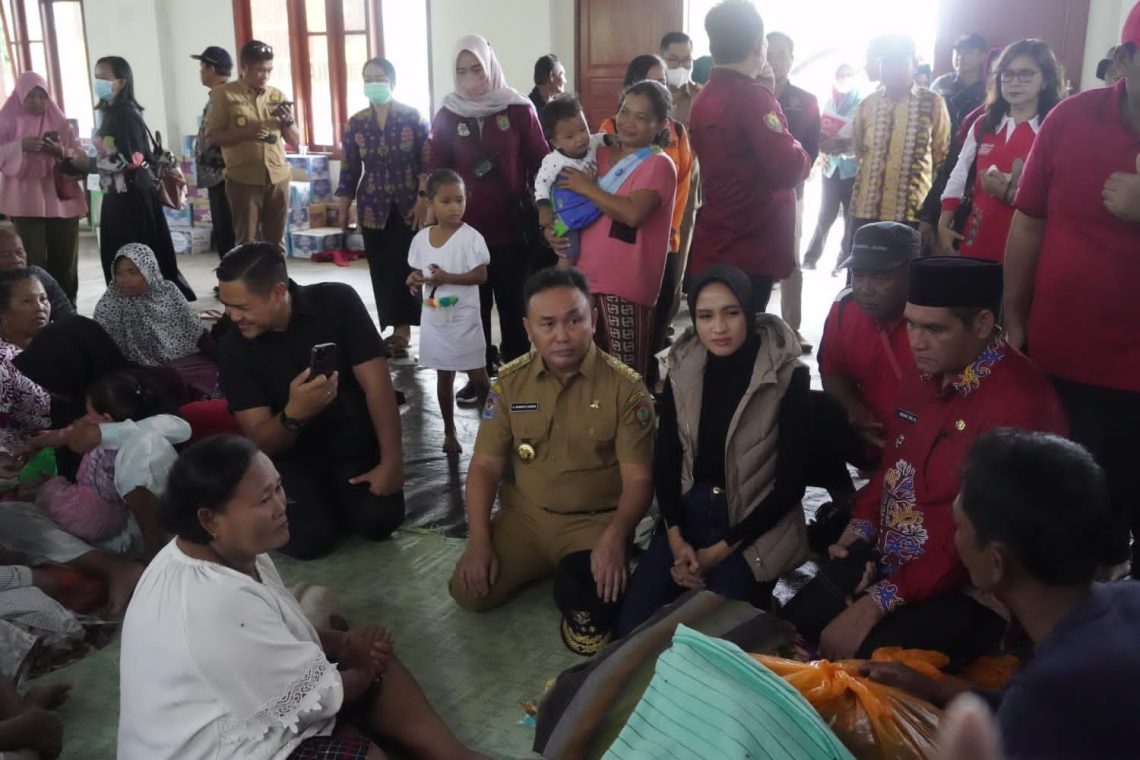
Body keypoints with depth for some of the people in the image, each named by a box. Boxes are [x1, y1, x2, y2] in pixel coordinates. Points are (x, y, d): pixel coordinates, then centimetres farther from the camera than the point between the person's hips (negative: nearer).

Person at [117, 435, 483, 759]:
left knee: (375, 659, 4)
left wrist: (343, 643, -4)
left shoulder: (231, 550, -4)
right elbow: (317, 695, -23)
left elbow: (279, 633, 12)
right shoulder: (217, 605, -34)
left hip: (246, 700, 10)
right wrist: (363, 665, -4)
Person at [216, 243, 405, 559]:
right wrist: (294, 414, -38)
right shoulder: (234, 348, -13)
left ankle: (339, 493, 15)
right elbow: (260, 441, -14)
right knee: (308, 538, -22)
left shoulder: (337, 302, -18)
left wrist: (391, 460, -24)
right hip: (292, 452, 0)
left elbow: (375, 382, -18)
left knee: (380, 520, -20)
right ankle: (322, 495, 14)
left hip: (354, 440, 0)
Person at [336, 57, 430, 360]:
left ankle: (401, 329, -1)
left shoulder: (413, 117, -3)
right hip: (373, 209, 3)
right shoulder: (356, 124, 5)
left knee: (404, 267, -8)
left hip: (408, 207, -3)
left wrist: (423, 200, -12)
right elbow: (349, 172, 7)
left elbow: (427, 163, -4)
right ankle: (400, 329, 12)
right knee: (382, 271, 3)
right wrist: (342, 212, 6)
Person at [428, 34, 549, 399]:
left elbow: (539, 161, 2)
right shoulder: (446, 116, 2)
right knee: (473, 304, 7)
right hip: (466, 227, 1)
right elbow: (436, 172, 5)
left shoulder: (519, 109, -1)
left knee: (512, 302, 7)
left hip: (512, 225, -1)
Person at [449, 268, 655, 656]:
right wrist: (479, 540, -12)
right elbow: (485, 465, 1)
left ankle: (577, 575, 7)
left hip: (594, 521, -4)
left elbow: (638, 477, -13)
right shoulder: (510, 382, -1)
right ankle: (548, 566, 13)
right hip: (524, 516, 4)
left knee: (589, 606, -29)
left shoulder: (626, 387, -11)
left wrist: (615, 537, -32)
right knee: (468, 591, -13)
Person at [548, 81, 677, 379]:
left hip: (626, 283, -7)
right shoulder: (603, 154, 13)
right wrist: (551, 229, 4)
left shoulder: (659, 165, -8)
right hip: (586, 275, 7)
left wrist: (588, 187, -14)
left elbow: (632, 213, -25)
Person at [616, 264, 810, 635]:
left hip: (755, 524, -3)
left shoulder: (787, 375, -12)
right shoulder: (684, 367, 0)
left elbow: (791, 482, -11)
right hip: (691, 511, 3)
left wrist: (720, 550, -13)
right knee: (633, 622, -12)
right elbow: (665, 458, 4)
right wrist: (675, 537, -11)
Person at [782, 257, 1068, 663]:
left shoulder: (1021, 404, -24)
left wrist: (877, 603, -24)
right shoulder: (924, 377, 6)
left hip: (962, 591, -8)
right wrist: (862, 529, 1)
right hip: (883, 561, 8)